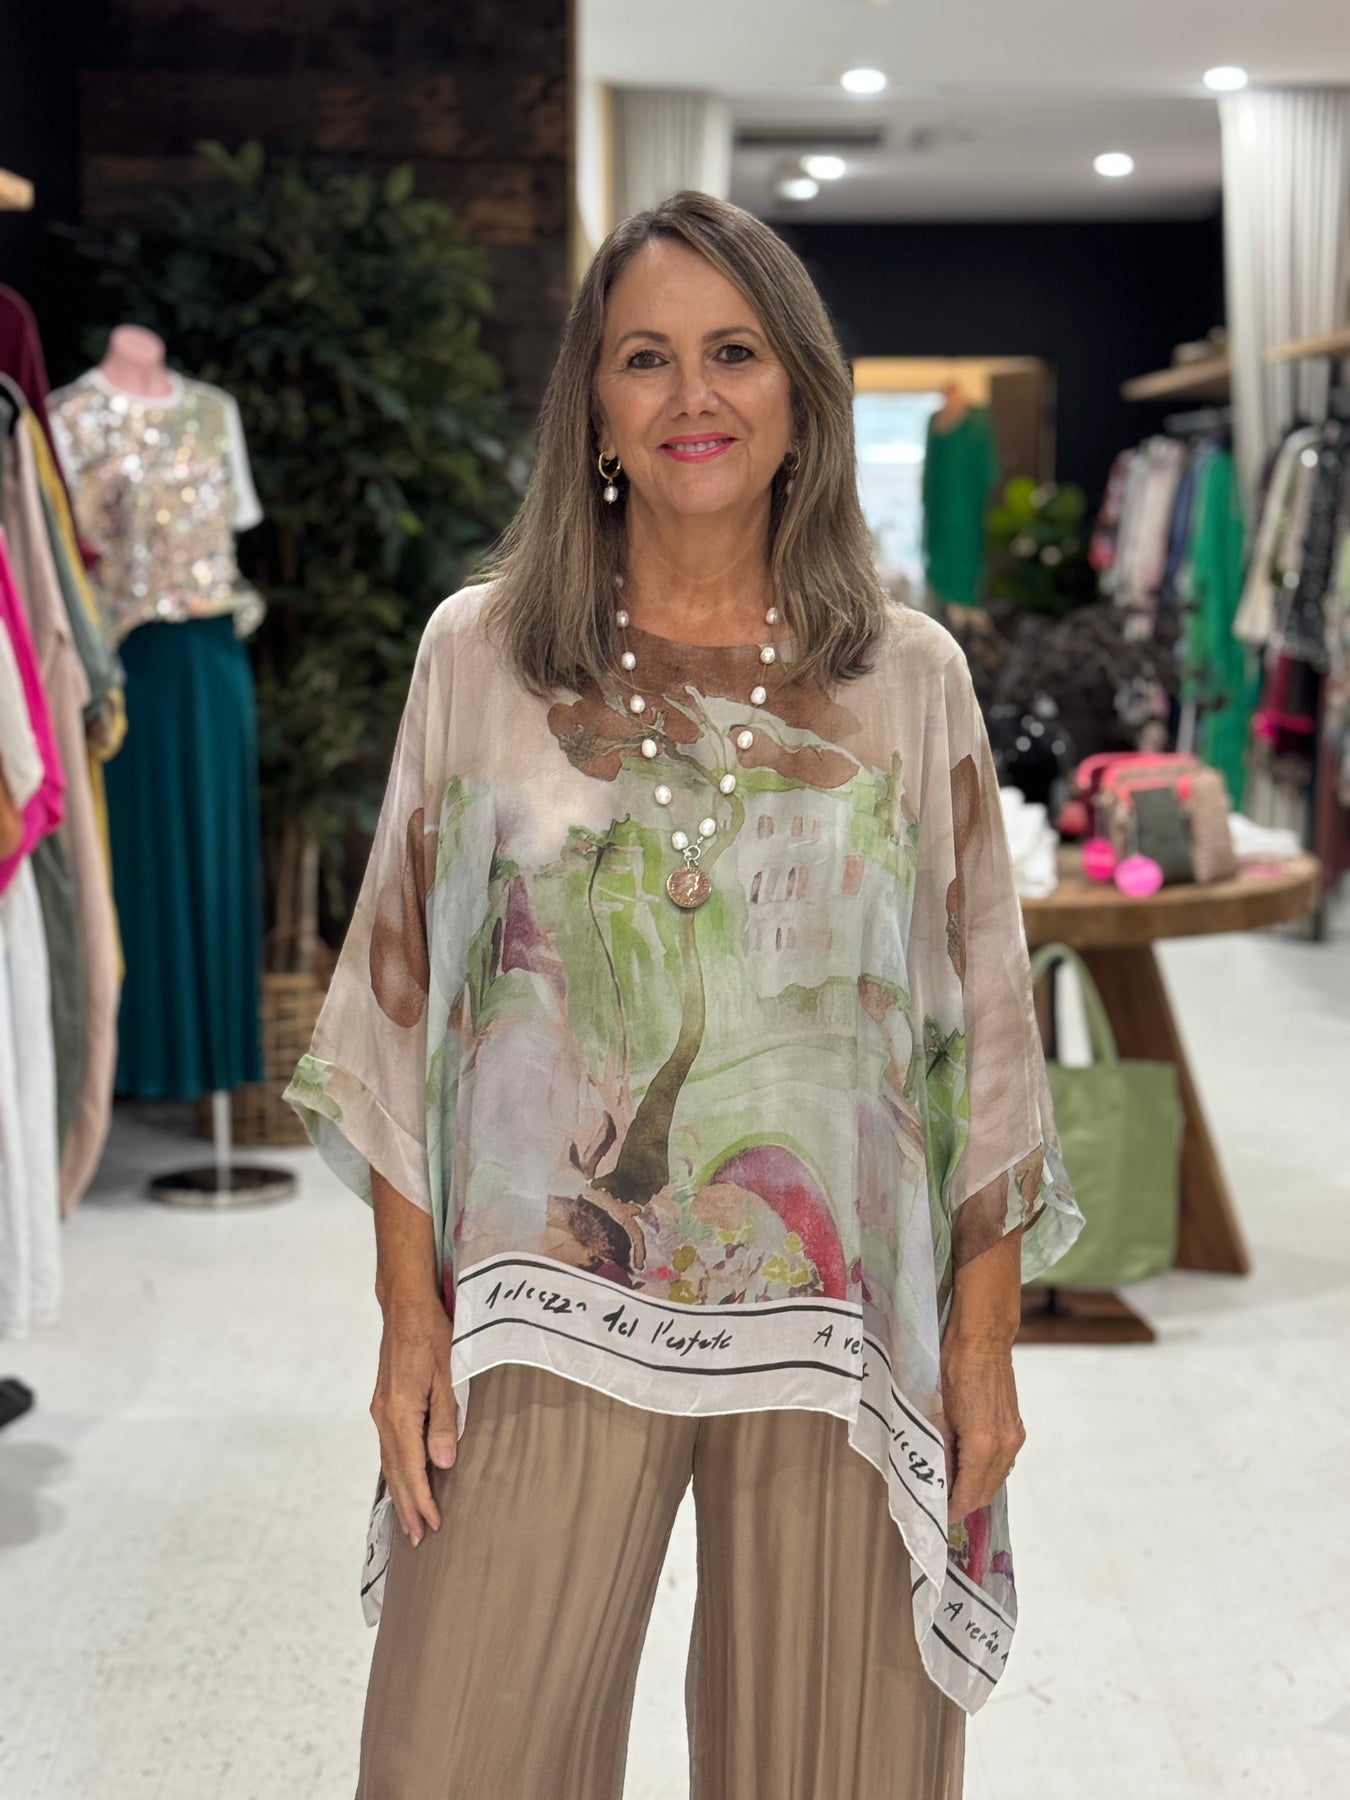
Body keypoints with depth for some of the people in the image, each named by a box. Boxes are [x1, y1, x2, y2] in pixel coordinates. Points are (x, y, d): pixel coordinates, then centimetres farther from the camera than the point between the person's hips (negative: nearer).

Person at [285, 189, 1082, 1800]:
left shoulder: (909, 676, 2)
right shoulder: (479, 654, 2)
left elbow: (983, 1017, 5)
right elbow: (401, 996, 4)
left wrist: (985, 1332, 2)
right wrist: (409, 1305, 0)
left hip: (837, 1331, 1)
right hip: (547, 1323, 0)